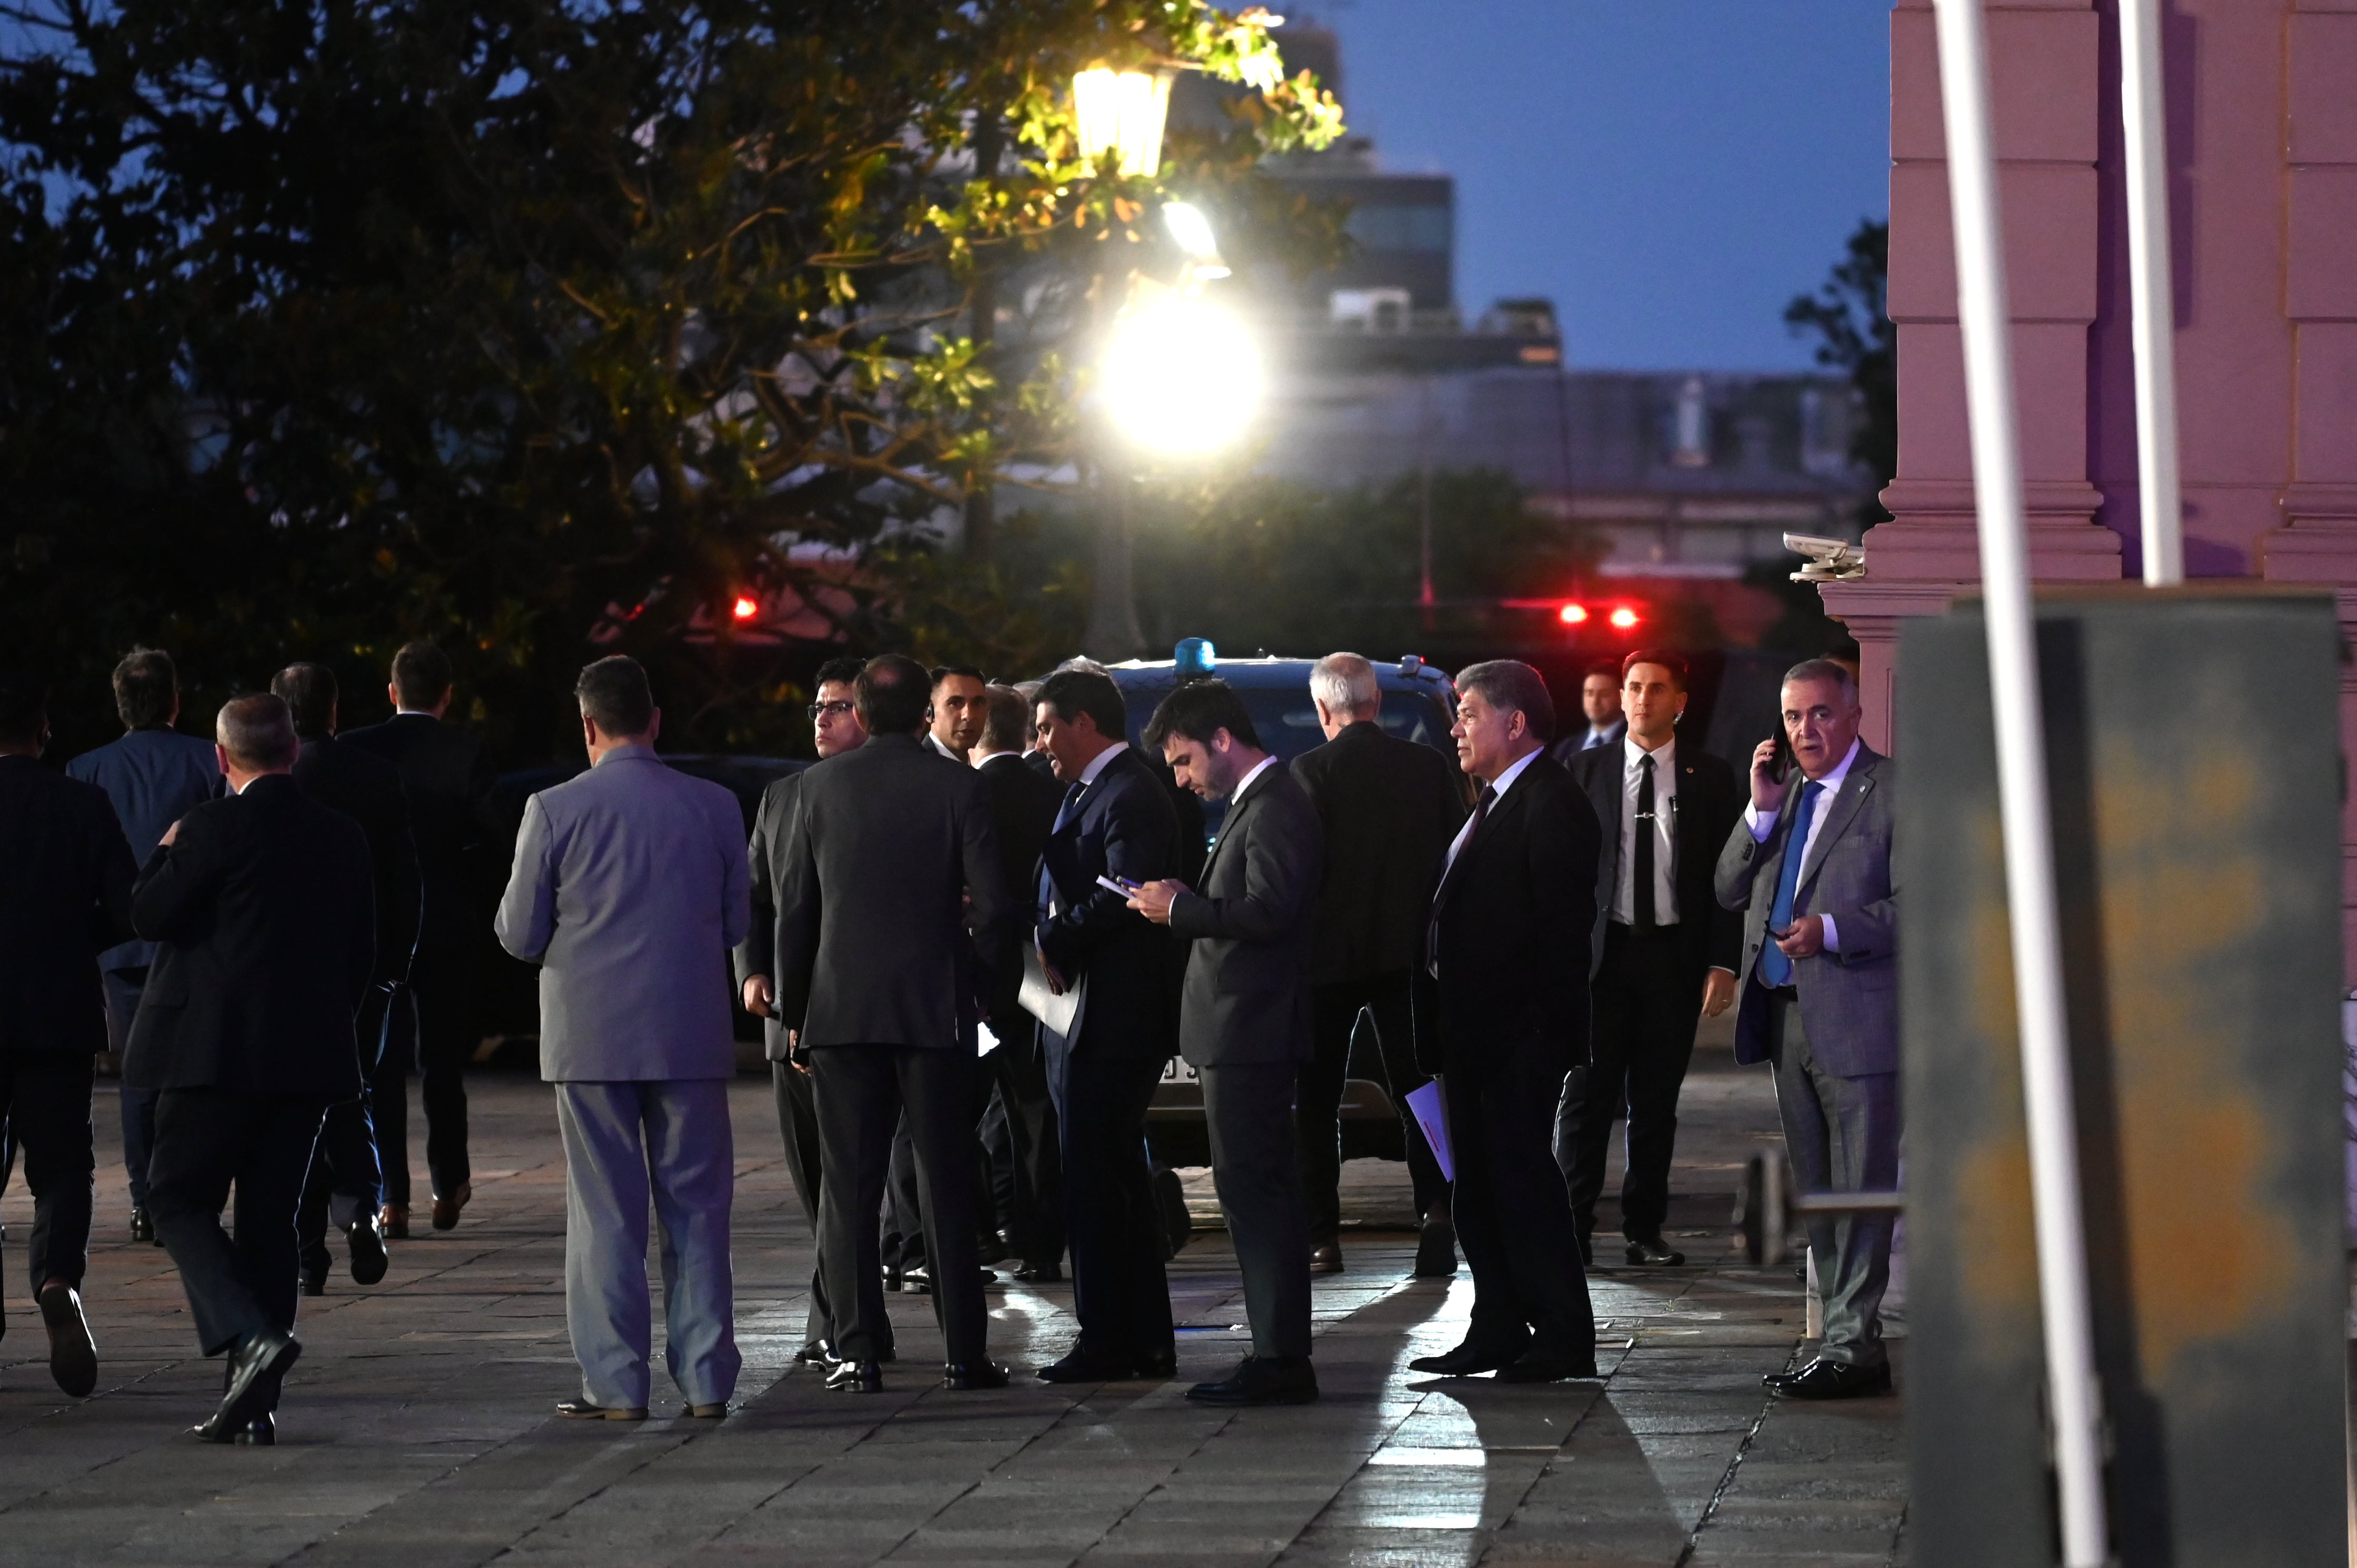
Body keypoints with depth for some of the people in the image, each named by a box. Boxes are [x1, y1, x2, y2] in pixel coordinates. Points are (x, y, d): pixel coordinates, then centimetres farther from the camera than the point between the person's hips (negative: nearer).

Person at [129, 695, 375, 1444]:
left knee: (180, 1199, 4)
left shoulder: (215, 828, -10)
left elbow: (150, 914, -9)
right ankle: (253, 1403, 7)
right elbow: (362, 952, 12)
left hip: (217, 1051, -6)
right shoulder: (342, 837, 9)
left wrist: (166, 854, 9)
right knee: (270, 1215, 10)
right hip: (310, 1058, 6)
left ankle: (249, 1335, -19)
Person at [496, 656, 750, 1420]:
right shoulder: (715, 807, 0)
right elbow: (737, 924, 8)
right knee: (696, 1209, 9)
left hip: (591, 1037, -2)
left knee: (606, 1213, 4)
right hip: (692, 1035, 2)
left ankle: (616, 1384, 4)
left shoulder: (555, 811, -7)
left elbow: (520, 935, -3)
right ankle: (707, 1378, 9)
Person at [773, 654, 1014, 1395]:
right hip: (935, 1011, -1)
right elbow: (992, 904, -6)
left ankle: (858, 1352, 0)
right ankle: (964, 1353, 3)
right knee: (947, 1186, 4)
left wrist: (794, 1008, 11)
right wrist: (982, 984, 11)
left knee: (848, 1189, 4)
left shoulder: (821, 785, 1)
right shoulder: (958, 787, -3)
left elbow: (795, 907, 3)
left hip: (840, 1010, 1)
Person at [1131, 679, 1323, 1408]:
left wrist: (1181, 907, -14)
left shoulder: (1275, 808, -13)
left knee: (1255, 1190, -10)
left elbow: (1268, 911, -24)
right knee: (1255, 1191, 11)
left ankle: (1279, 1361, -10)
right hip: (1243, 1034, 11)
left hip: (1250, 1035, -11)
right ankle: (1279, 1355, 14)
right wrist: (1185, 908, 7)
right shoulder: (1256, 804, 19)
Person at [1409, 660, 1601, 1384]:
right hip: (1476, 1037, 10)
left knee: (1521, 1175, -7)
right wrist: (1440, 1023, 15)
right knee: (1481, 1184, 12)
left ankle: (1564, 1337, -2)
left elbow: (1563, 925, -18)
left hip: (1519, 1039, -10)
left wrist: (1545, 1029, -21)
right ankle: (1499, 1331, 18)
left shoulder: (1552, 805, -13)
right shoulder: (1494, 803, 18)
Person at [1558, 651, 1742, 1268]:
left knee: (1657, 1100, 6)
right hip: (1601, 951, 0)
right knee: (1587, 1094, -3)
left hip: (1675, 955, 0)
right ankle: (1572, 1229, 0)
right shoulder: (1588, 770, 5)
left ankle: (1645, 1229, 12)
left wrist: (1722, 962, -4)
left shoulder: (1710, 778, 5)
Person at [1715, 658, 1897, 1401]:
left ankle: (1852, 1346, -7)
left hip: (1857, 1019, -8)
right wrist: (1762, 811, -1)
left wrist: (1832, 932, -21)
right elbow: (1730, 890, 12)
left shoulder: (1893, 789, -5)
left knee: (1860, 1190, -7)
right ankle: (1847, 1338, 16)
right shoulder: (1784, 797, 18)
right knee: (1817, 1193, 11)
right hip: (1786, 1018, 8)